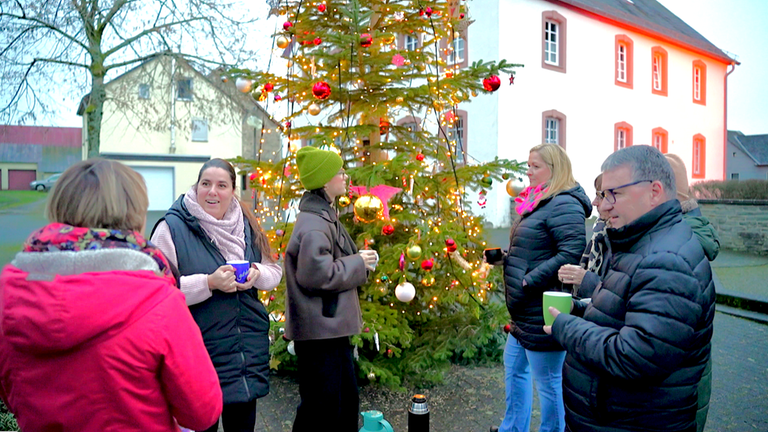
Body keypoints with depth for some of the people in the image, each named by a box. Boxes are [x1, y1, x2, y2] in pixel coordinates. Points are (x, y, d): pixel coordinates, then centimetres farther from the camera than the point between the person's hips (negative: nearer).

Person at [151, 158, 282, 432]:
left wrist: (257, 273, -10)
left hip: (249, 347, 5)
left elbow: (274, 272, 12)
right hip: (200, 347, -5)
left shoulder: (246, 225, 8)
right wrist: (209, 283, -24)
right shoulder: (172, 227, -8)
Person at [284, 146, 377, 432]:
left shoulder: (324, 216, 13)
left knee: (346, 398, 21)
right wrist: (358, 263, -16)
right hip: (319, 330, -10)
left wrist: (359, 261, 7)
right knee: (322, 406, 3)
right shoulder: (313, 224, -20)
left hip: (331, 326, 10)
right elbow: (316, 274, -27)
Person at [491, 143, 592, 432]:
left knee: (548, 383, 5)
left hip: (543, 315, -11)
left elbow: (572, 252, -27)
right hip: (524, 313, 11)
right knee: (514, 368, 22)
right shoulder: (538, 202, 14)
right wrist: (503, 257, 8)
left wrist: (529, 281, -24)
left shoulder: (564, 205, -17)